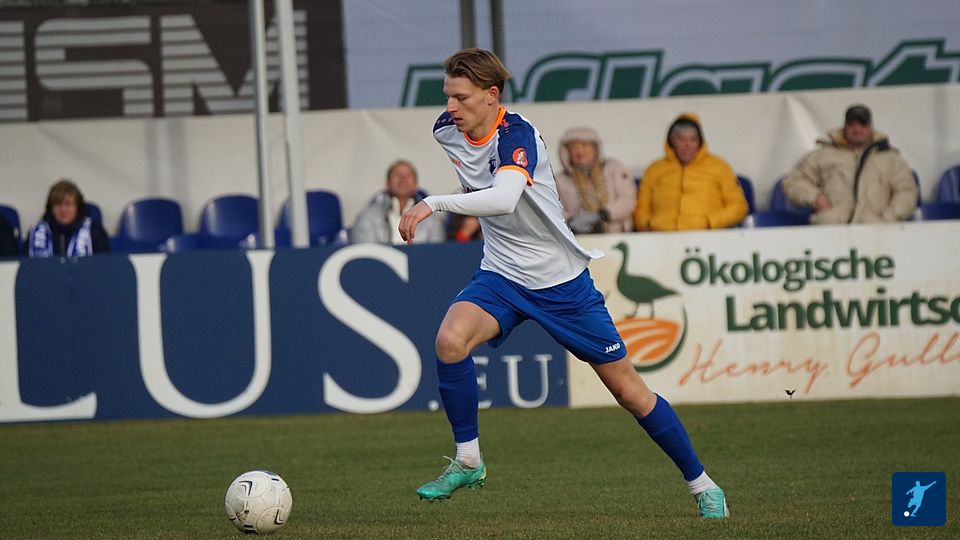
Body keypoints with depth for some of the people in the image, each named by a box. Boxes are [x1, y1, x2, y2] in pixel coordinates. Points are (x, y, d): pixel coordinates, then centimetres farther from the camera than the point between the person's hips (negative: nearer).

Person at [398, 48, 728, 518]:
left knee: (628, 390, 2)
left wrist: (433, 204, -51)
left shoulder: (516, 135, -25)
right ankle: (467, 461, -11)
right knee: (450, 339, -27)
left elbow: (504, 199, -45)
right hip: (500, 276, 5)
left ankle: (701, 485, 19)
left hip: (561, 281, -5)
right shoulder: (447, 130, -6)